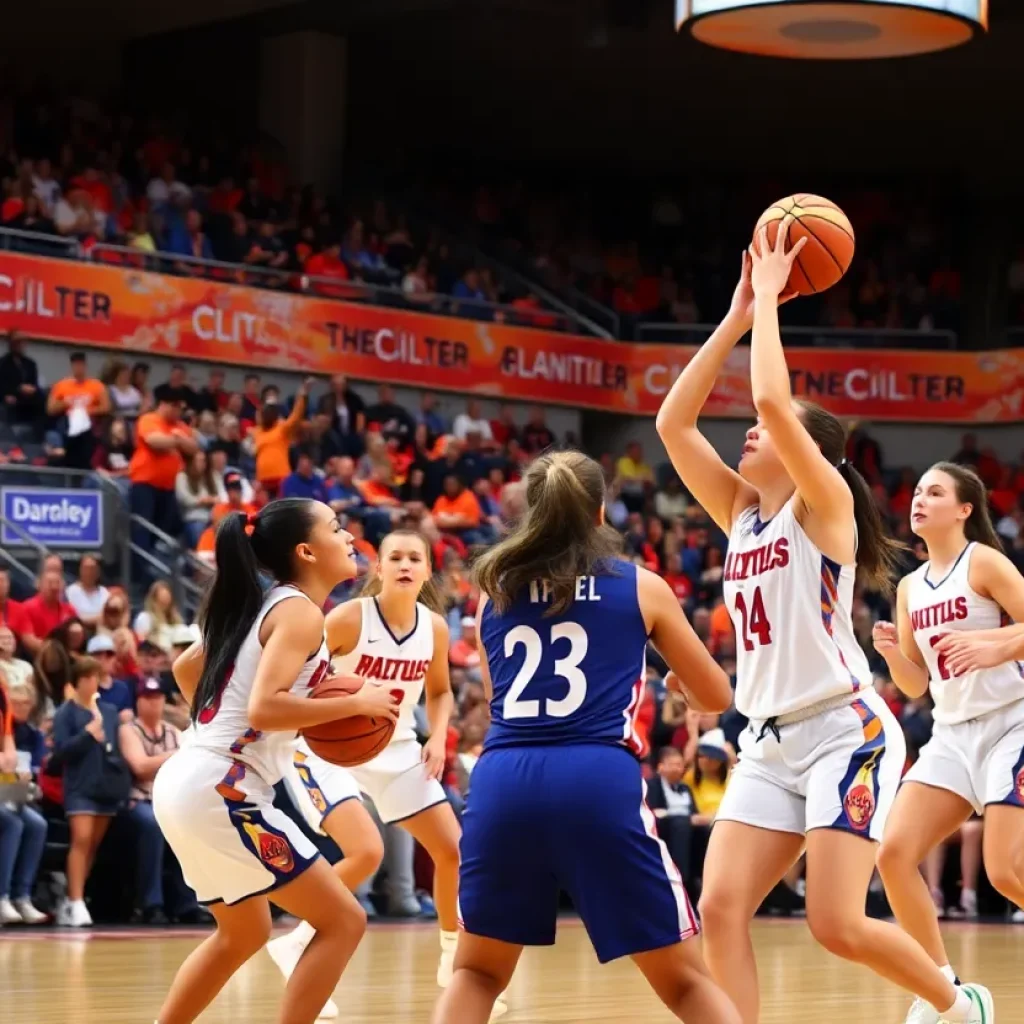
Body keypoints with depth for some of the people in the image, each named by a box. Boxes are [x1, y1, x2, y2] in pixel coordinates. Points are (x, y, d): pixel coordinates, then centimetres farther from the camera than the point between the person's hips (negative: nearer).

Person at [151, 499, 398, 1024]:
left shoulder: (262, 606, 16)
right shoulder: (300, 611, -11)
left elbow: (185, 667, 27)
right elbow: (265, 707, -24)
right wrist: (356, 703, -15)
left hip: (185, 783, 10)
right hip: (220, 790, -10)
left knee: (244, 933, 26)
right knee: (343, 921, -5)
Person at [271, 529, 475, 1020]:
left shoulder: (434, 627, -5)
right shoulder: (349, 618, -21)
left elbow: (439, 691, 13)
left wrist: (438, 738, -4)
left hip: (395, 748, 6)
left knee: (453, 849, 4)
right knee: (367, 852, -25)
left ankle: (454, 959, 24)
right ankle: (295, 945, -7)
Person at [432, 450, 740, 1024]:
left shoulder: (494, 589, 19)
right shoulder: (642, 587, 13)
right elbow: (717, 697, 23)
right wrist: (681, 685, 46)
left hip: (503, 781, 2)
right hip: (600, 782, -2)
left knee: (478, 973, 20)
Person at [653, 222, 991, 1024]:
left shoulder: (824, 504, -5)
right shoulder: (742, 512, 14)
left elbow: (771, 398, -20)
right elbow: (673, 424, 7)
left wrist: (770, 301, -9)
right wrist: (738, 317, 6)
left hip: (846, 732, -7)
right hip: (770, 742, 7)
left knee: (837, 924, -12)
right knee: (721, 907, -10)